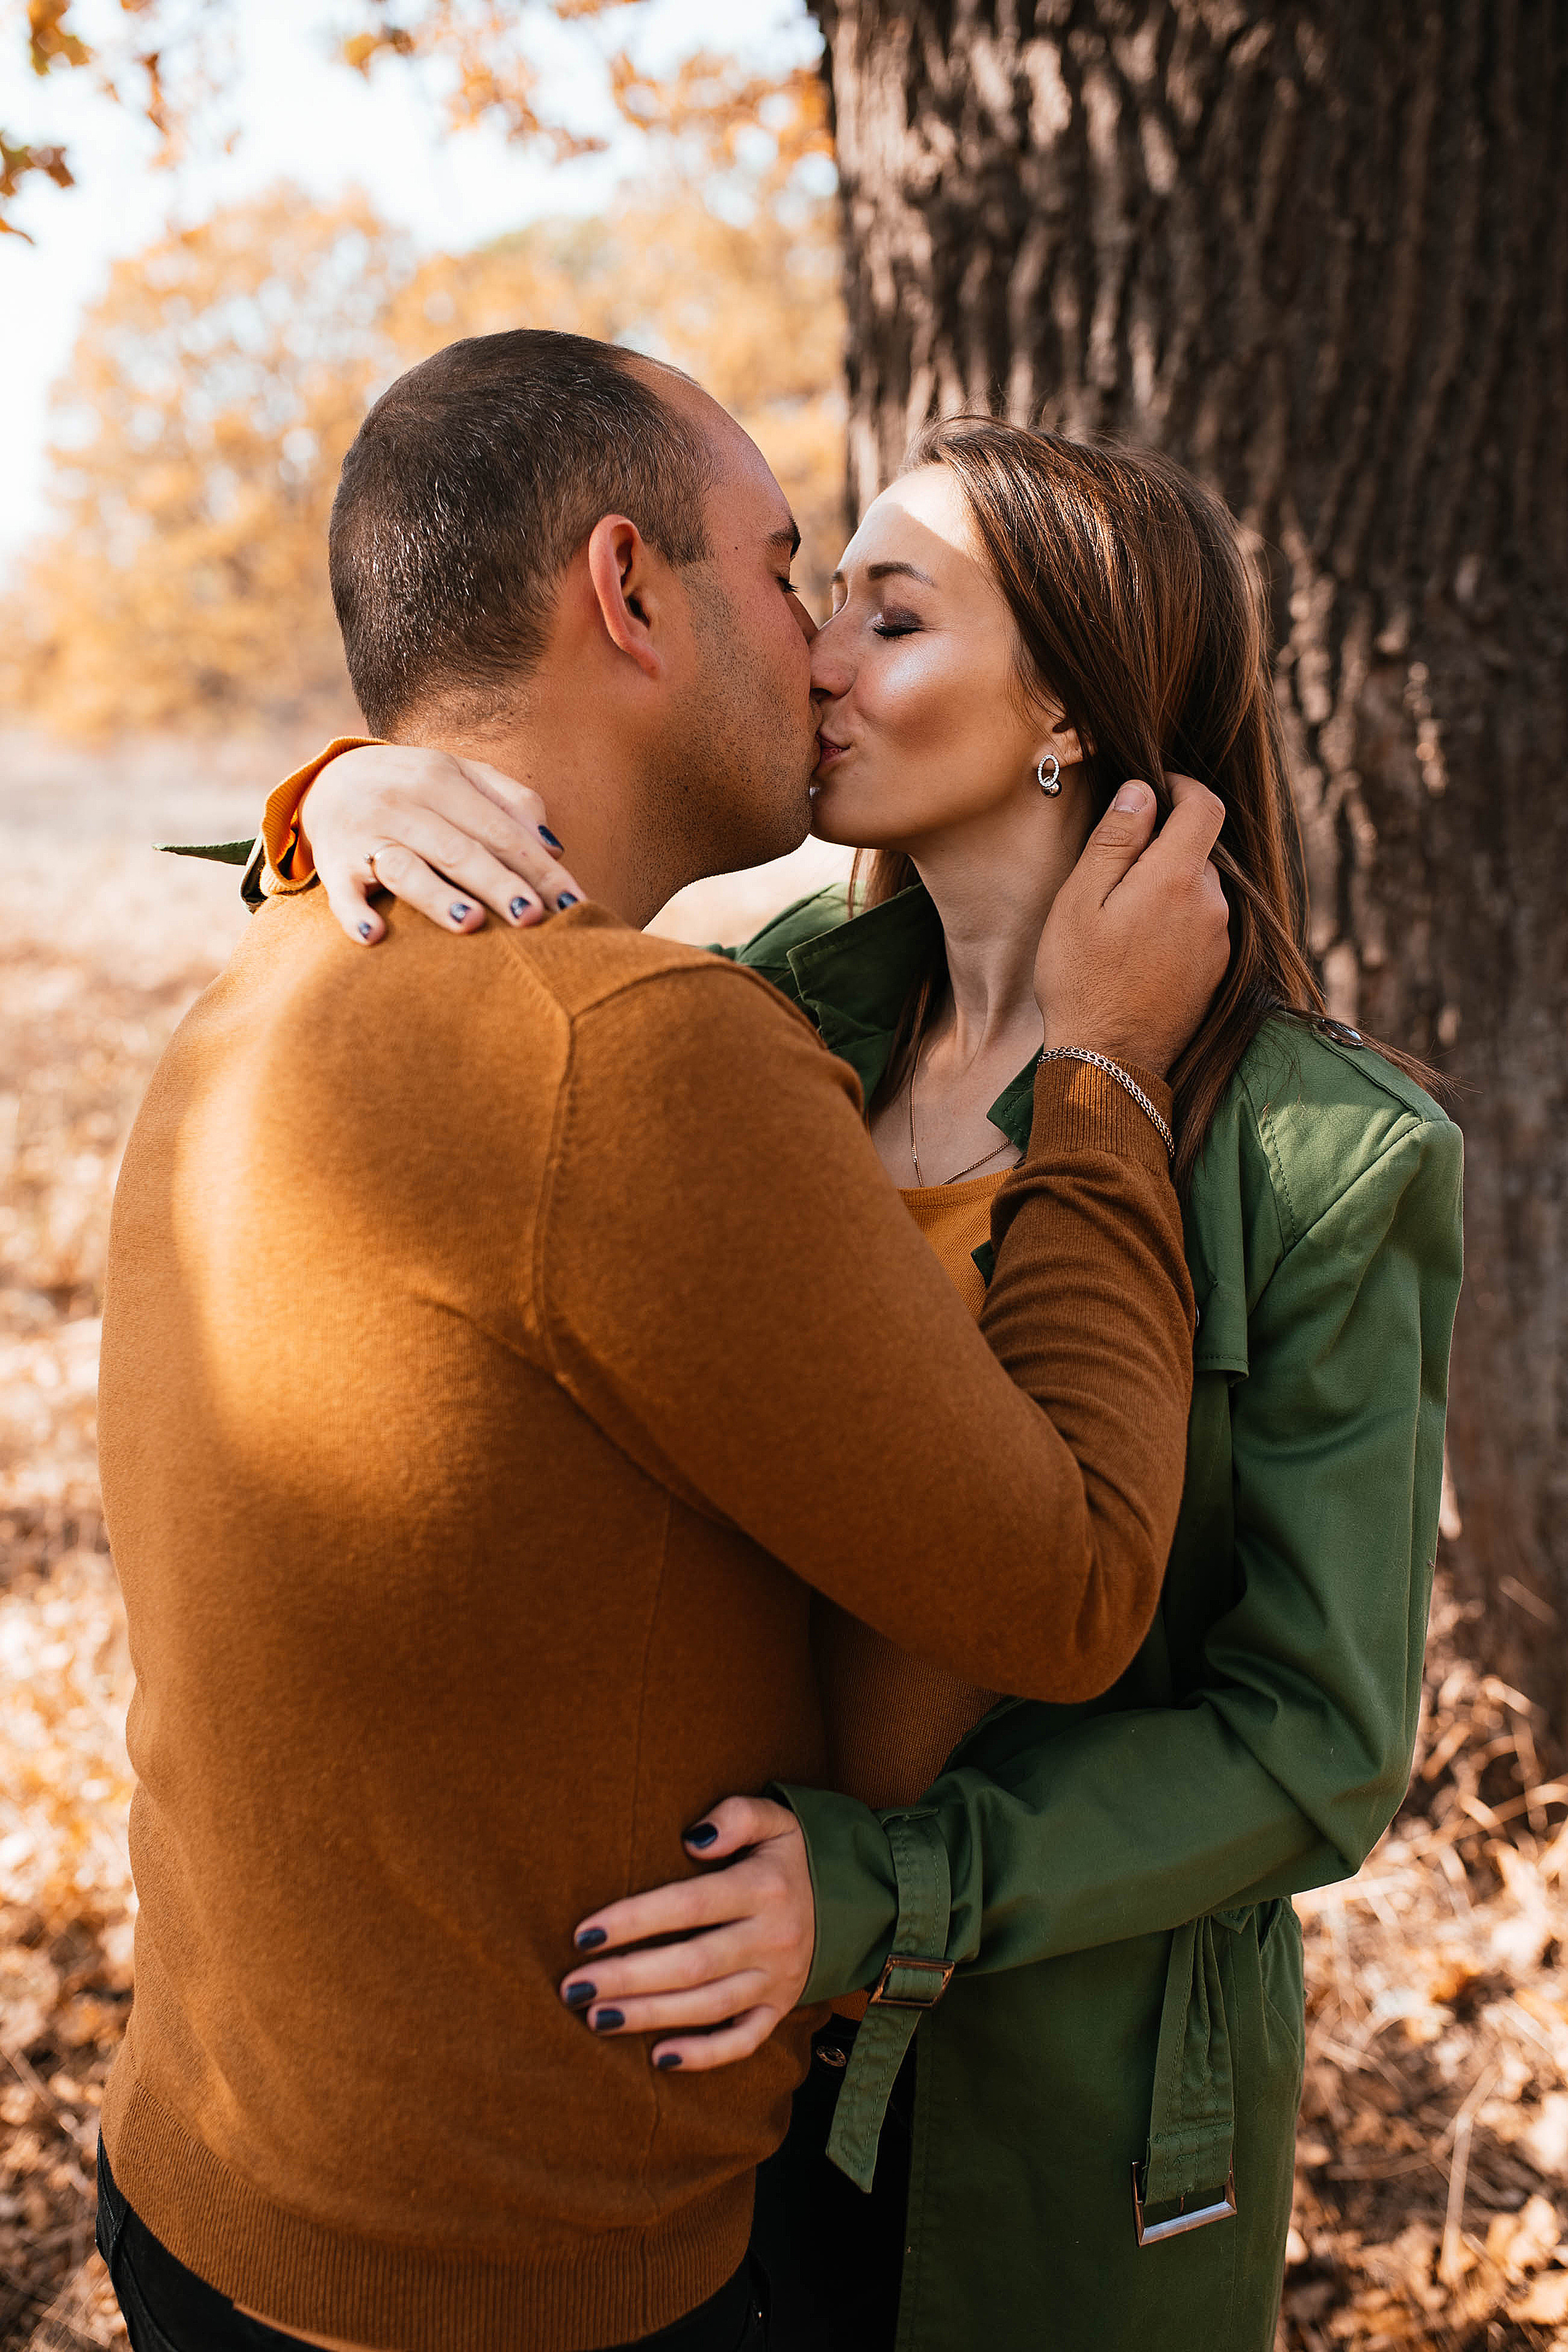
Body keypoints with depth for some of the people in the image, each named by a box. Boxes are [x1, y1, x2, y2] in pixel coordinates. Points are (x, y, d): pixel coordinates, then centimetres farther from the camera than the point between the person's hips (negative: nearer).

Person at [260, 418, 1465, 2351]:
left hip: (1078, 2099, -4)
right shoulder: (819, 1005, -4)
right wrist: (346, 796, -24)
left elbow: (1320, 1741, -18)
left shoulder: (1325, 1160, -20)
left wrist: (884, 1887, -30)